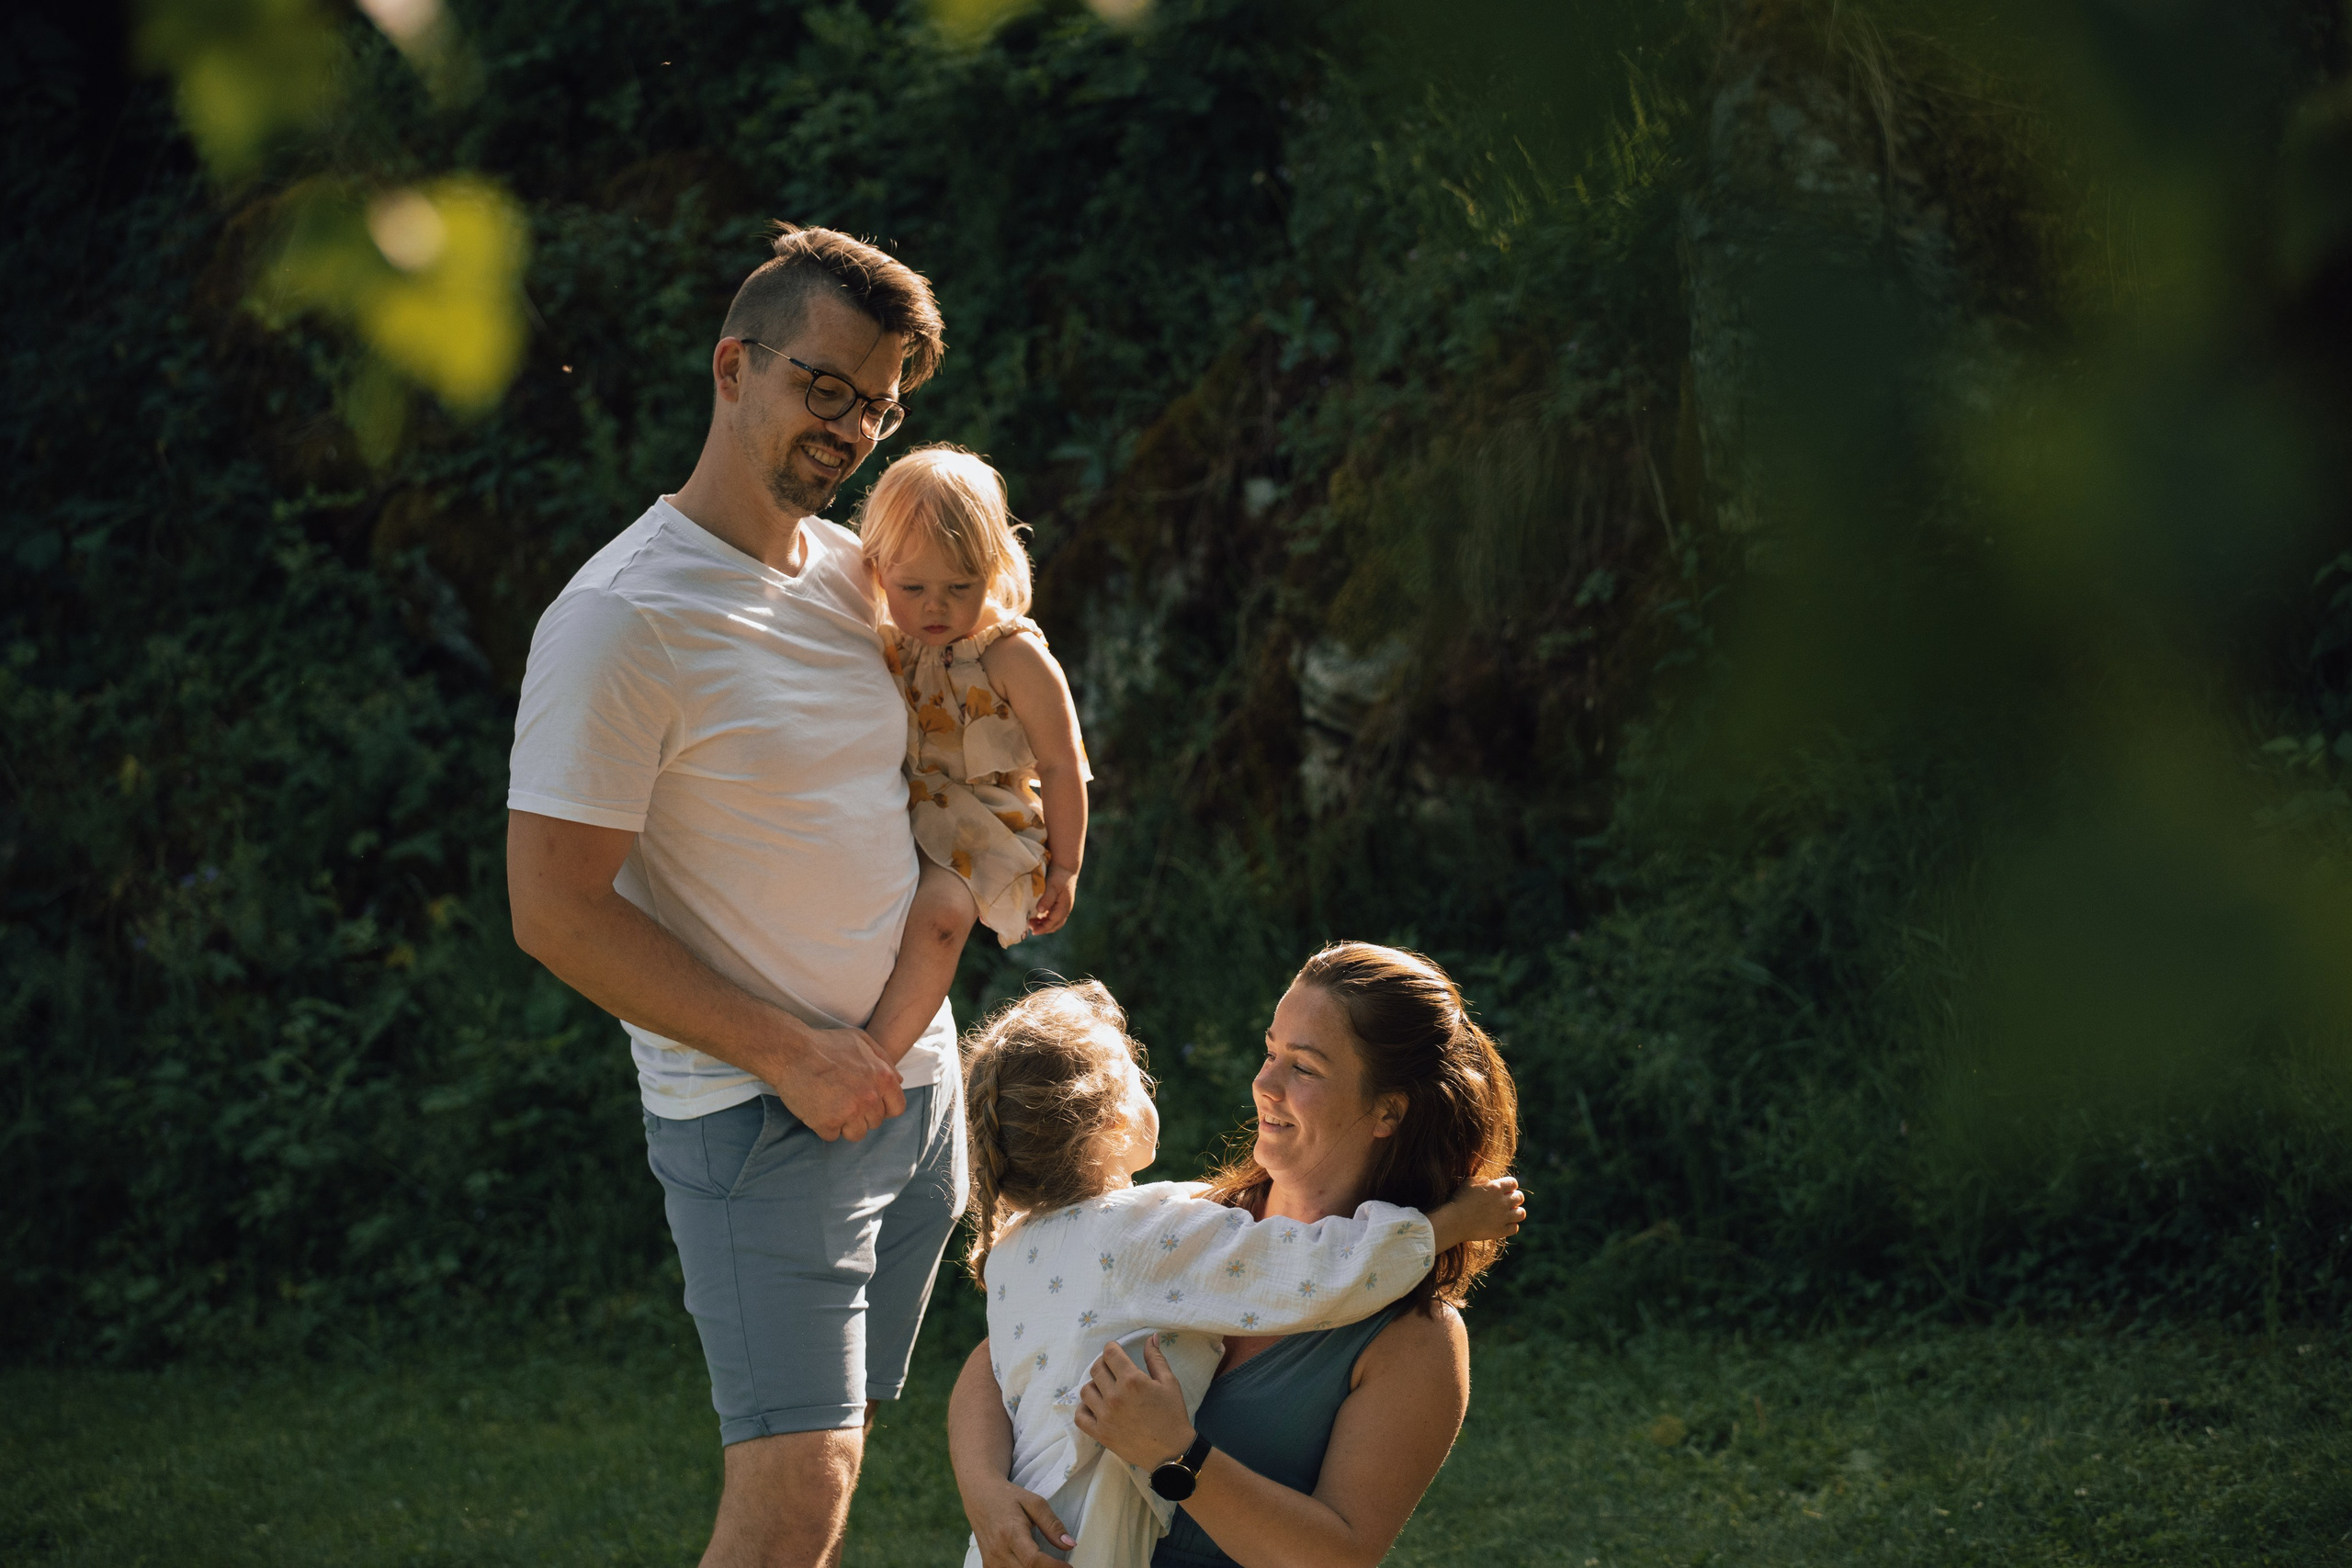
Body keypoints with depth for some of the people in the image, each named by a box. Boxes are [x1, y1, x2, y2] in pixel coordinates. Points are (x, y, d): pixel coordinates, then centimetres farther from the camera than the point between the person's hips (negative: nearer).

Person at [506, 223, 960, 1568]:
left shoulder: (856, 574, 8)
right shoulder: (623, 617, -15)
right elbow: (557, 913, -17)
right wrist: (790, 1054, -17)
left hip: (919, 1087, 7)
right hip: (758, 1113, -7)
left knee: (831, 1459, 10)